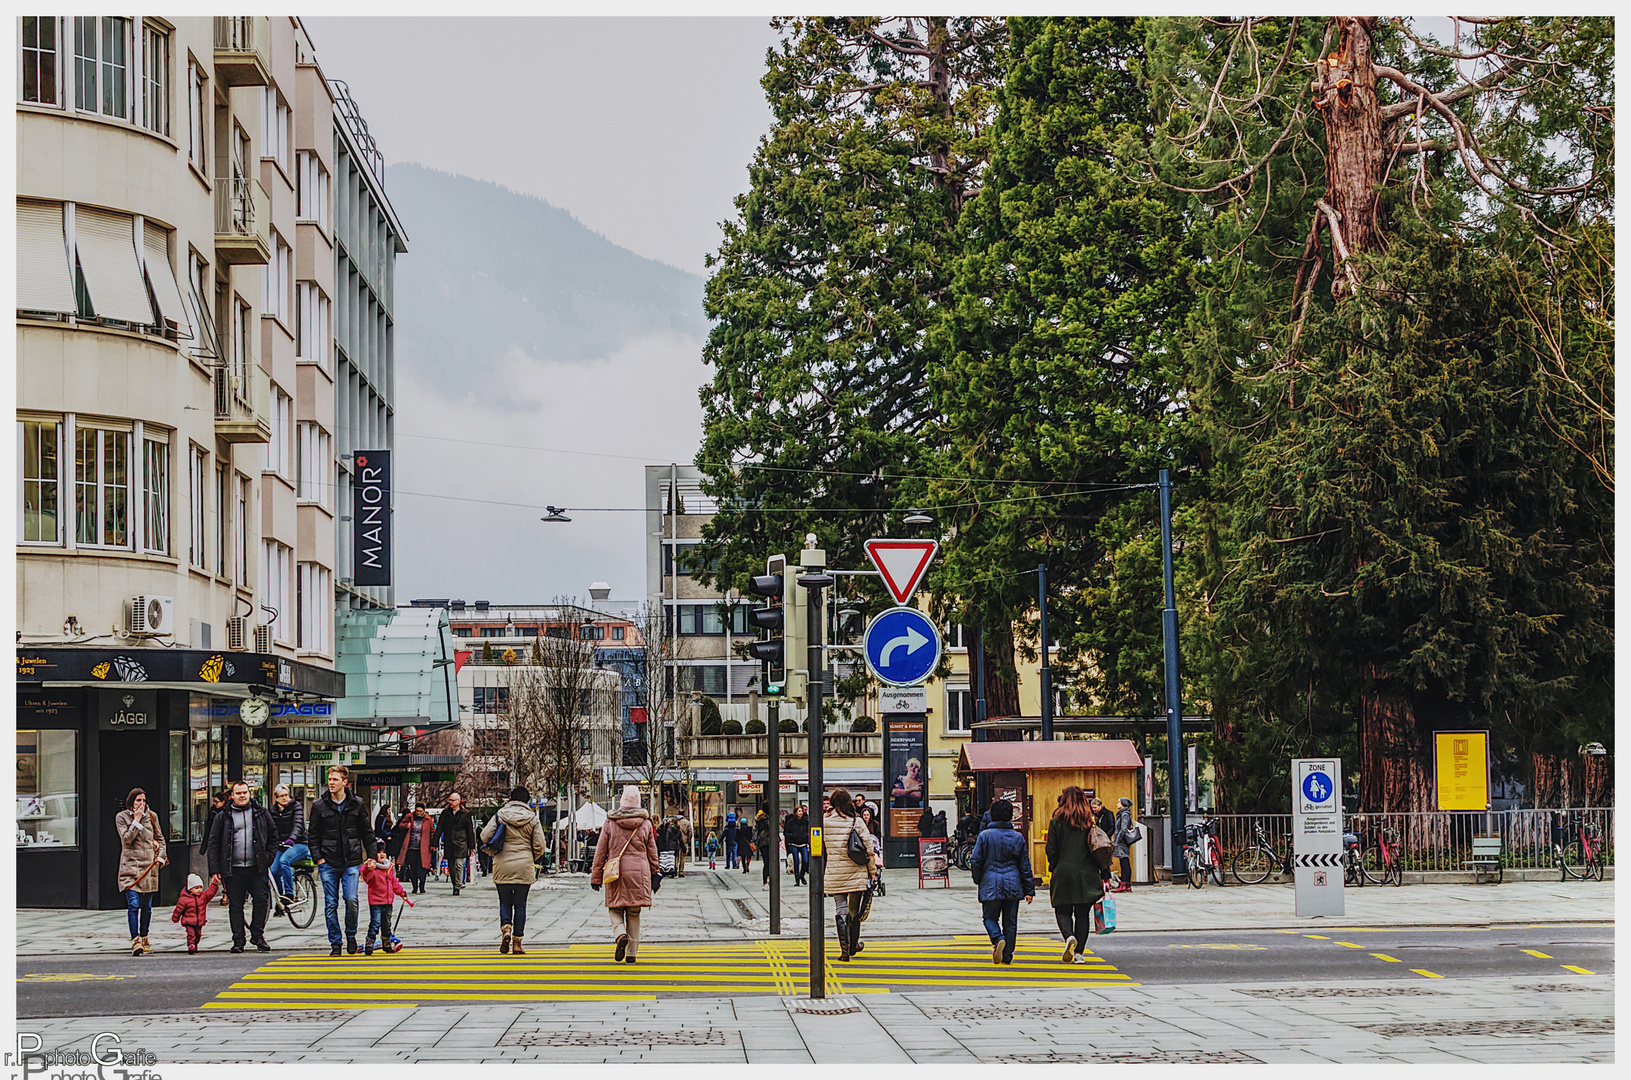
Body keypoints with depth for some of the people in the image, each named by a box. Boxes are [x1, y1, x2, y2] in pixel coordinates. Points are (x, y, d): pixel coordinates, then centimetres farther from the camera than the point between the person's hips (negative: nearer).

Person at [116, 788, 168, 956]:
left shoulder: (151, 816, 11)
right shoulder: (121, 817, 2)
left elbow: (160, 839, 20)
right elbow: (126, 839, -11)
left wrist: (160, 856, 5)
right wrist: (137, 820, -11)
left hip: (149, 865, 4)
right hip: (130, 865, -3)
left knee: (147, 906, 7)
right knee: (133, 904, -14)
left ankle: (144, 939, 19)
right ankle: (135, 940, -18)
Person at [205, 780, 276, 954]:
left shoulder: (261, 814, 9)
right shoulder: (223, 817, 6)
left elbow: (273, 838, 15)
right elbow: (213, 844, 5)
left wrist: (267, 859, 3)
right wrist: (214, 870, -1)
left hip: (256, 868, 0)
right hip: (233, 868, 0)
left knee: (262, 899, -7)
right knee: (235, 905, 3)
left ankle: (257, 935, 8)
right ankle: (238, 940, 10)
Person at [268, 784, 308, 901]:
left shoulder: (295, 806, -7)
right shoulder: (273, 810, 8)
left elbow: (298, 825, -21)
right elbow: (272, 829, 6)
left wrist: (291, 839, -39)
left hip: (299, 844, -6)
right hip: (282, 846, 6)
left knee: (284, 860, -32)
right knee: (274, 871, -9)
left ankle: (289, 894, -26)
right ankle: (280, 899, 11)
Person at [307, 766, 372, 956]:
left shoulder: (356, 804, 4)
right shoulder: (319, 806, 3)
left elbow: (366, 832, 11)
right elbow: (313, 834, 7)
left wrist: (371, 856, 5)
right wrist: (318, 857, -4)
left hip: (351, 861, -1)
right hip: (328, 862, 1)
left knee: (351, 900, -12)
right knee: (331, 904, 0)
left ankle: (351, 934, 12)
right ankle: (335, 943, 9)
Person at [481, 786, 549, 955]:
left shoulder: (500, 815, 0)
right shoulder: (533, 819, 0)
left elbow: (485, 837, -4)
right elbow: (540, 846, -1)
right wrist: (533, 859, 19)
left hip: (502, 866, 0)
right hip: (524, 867, 0)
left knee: (505, 902, 12)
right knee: (520, 904, 7)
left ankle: (505, 928, -14)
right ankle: (517, 942, 6)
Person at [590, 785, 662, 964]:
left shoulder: (610, 822, -2)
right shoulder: (645, 823, 2)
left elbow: (601, 851, 1)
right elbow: (652, 852, 9)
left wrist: (596, 877, 8)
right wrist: (655, 876, 20)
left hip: (616, 873, -2)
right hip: (639, 873, 2)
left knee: (615, 909, 10)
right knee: (634, 914, 10)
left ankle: (621, 935, -20)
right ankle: (631, 953, 8)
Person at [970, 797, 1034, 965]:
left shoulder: (985, 836, -5)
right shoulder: (1018, 837, 2)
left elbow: (975, 861, -4)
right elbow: (1025, 865, 5)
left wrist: (978, 880, 16)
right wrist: (1029, 890, 10)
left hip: (991, 884, -2)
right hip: (1013, 885, 2)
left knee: (990, 917, 10)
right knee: (1010, 921, 9)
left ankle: (998, 939, -19)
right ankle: (1007, 956, 11)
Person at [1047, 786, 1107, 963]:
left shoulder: (1057, 821, -2)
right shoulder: (1091, 821, 2)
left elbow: (1051, 849, -2)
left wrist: (1053, 869, 13)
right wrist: (1104, 874, 4)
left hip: (1063, 872, -1)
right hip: (1086, 873, 1)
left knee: (1063, 911, 7)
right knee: (1083, 913, 7)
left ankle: (1069, 936, -22)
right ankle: (1079, 952, 4)